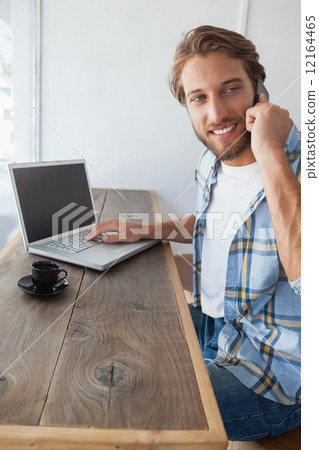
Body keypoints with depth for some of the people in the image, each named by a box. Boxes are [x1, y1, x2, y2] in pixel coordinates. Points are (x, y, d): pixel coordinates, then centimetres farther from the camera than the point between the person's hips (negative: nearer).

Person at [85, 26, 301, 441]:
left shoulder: (299, 166, -25)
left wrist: (269, 154, -37)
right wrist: (144, 230, 6)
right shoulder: (211, 164, 0)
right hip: (211, 324, 7)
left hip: (277, 372, -7)